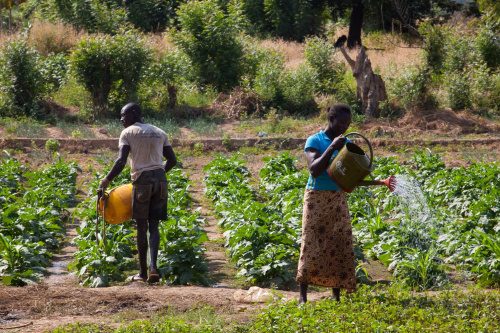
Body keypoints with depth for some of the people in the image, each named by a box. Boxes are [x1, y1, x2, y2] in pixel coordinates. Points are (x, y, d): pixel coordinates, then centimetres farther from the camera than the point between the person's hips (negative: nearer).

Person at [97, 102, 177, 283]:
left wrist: (105, 182, -7)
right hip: (160, 180, 4)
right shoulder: (160, 133, 16)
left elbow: (121, 162, -11)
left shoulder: (127, 133, 0)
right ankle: (153, 267, -9)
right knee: (153, 226, 8)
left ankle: (143, 272, 7)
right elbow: (172, 160, 15)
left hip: (142, 181, -4)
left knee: (142, 227, 4)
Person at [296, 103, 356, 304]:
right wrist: (332, 148, -25)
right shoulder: (315, 141, -7)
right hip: (316, 197, -5)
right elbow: (314, 170, -19)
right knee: (312, 245, -4)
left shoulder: (346, 143, 8)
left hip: (338, 199, 5)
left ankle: (336, 295, 5)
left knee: (340, 245, 1)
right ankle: (303, 296, 3)